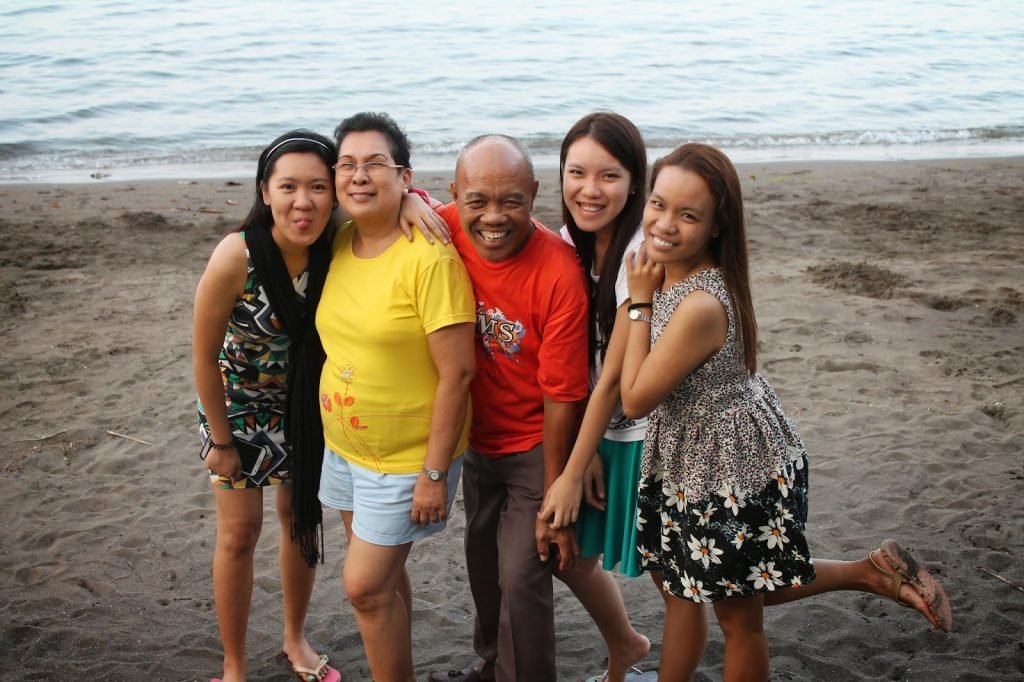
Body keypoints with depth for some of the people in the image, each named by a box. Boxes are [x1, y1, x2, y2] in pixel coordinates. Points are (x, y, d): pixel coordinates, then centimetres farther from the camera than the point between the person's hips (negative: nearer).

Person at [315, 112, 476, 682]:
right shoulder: (338, 246, -1)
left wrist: (435, 473, -19)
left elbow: (457, 374, -21)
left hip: (408, 458, -7)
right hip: (343, 445, 7)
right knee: (383, 574, 20)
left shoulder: (430, 259, -22)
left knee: (366, 585, -1)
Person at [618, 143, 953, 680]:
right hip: (686, 464, 8)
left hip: (732, 471, -8)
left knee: (739, 612, 15)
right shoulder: (668, 270, -6)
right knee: (680, 589, 23)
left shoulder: (700, 305, -33)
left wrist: (640, 302, -19)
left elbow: (635, 399, -21)